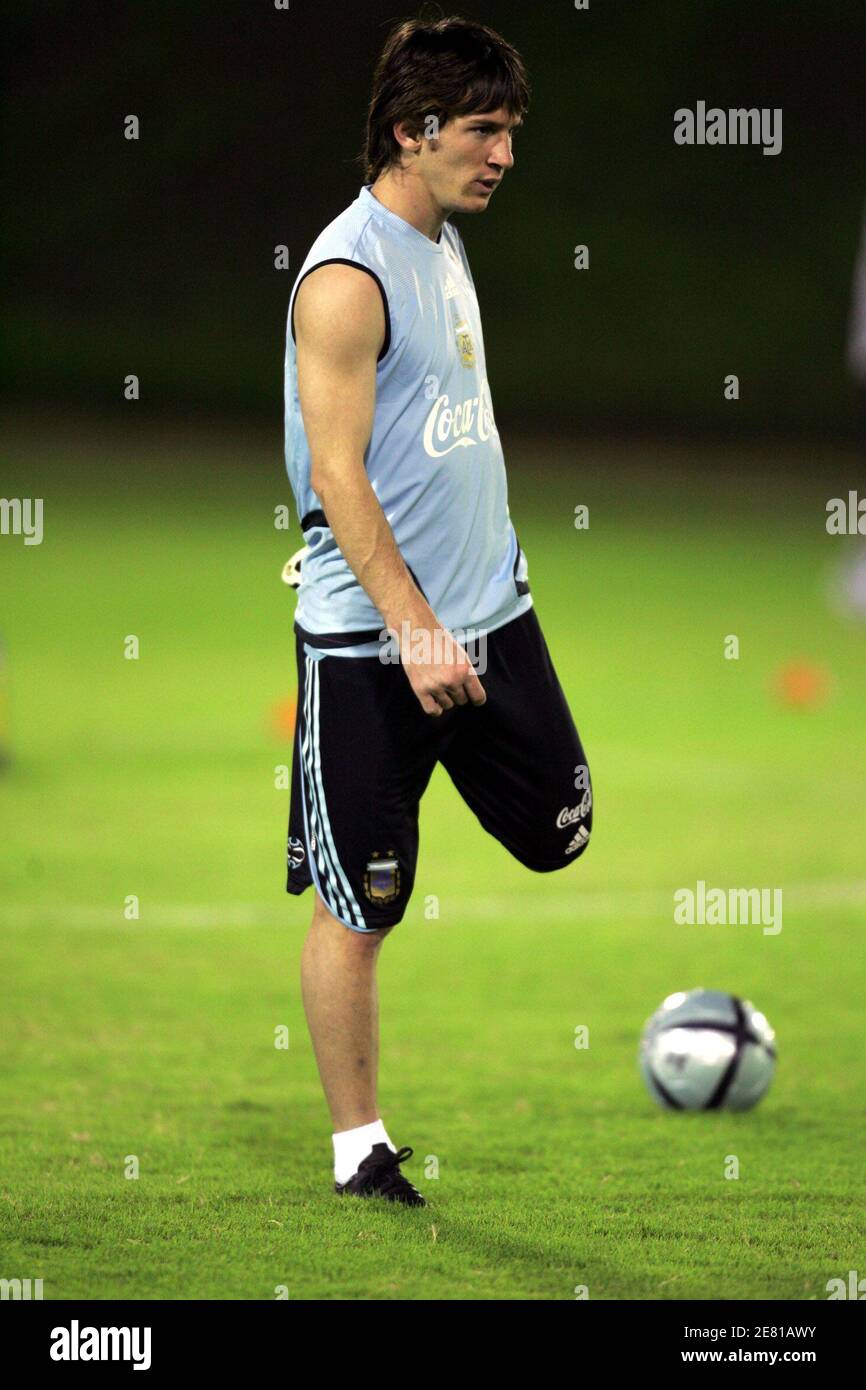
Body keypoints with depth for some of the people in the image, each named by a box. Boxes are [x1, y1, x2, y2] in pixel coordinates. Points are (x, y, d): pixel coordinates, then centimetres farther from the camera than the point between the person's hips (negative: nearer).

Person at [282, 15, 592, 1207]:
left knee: (559, 834, 10)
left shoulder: (446, 244, 10)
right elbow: (337, 473, -21)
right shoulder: (350, 276, -17)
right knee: (358, 908, -1)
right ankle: (360, 1147, 10)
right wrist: (414, 630, -26)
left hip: (490, 609, 8)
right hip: (369, 640, -8)